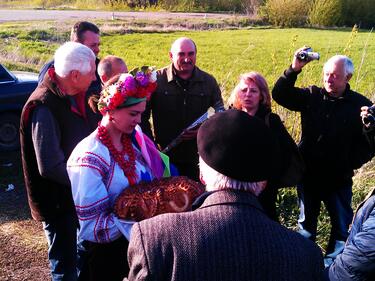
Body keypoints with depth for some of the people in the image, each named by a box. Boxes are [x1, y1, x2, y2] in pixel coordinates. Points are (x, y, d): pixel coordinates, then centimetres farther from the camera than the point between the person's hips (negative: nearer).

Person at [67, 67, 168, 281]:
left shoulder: (134, 137, -4)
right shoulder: (90, 159, -24)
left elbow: (151, 183, 10)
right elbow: (88, 227, -24)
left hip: (138, 241, 6)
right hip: (104, 252, -6)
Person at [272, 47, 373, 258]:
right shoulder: (312, 96, -3)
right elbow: (280, 95, -11)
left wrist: (349, 165, -16)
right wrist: (294, 70, -24)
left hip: (339, 179, -2)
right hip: (309, 174, 2)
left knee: (341, 225, 13)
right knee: (307, 221, 19)